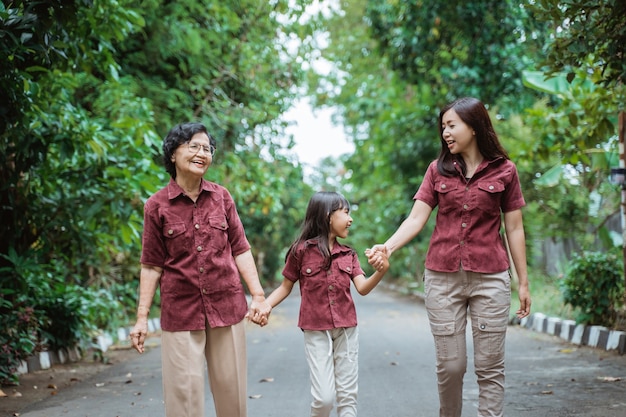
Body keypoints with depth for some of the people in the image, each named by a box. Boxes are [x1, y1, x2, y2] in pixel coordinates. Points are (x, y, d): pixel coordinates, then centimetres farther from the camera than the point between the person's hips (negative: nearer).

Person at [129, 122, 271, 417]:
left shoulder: (221, 197, 4)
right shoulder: (157, 205, -2)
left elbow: (240, 249, 6)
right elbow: (152, 265, 0)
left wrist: (258, 296, -2)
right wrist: (142, 318, -3)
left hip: (227, 307, 2)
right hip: (181, 312, -2)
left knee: (232, 387, 6)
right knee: (184, 392, -2)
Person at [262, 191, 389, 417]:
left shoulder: (348, 254, 6)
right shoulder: (302, 250, -5)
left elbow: (362, 288, -6)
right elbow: (285, 287, 3)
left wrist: (381, 271, -25)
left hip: (347, 331, 4)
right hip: (316, 332, -4)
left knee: (347, 395, 6)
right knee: (324, 397, -9)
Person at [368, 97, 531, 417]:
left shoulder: (504, 171, 2)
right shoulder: (438, 170, 7)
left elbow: (514, 229, 4)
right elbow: (416, 218, -1)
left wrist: (523, 282, 3)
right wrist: (388, 246, -18)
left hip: (490, 279, -1)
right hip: (442, 278, 2)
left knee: (489, 367, 0)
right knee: (450, 365, 4)